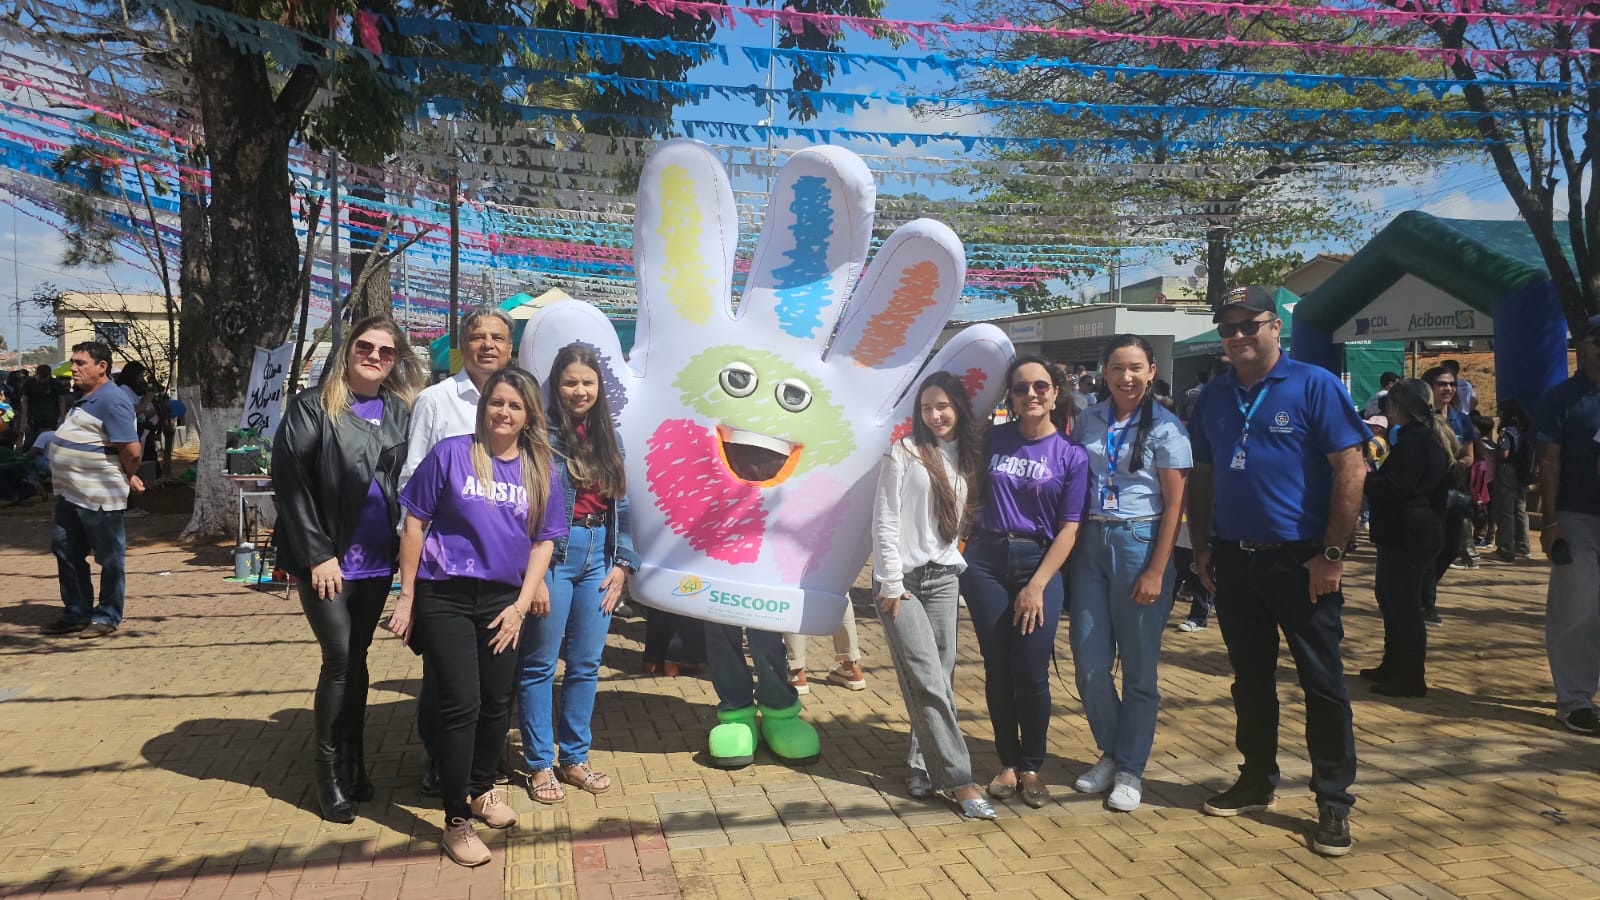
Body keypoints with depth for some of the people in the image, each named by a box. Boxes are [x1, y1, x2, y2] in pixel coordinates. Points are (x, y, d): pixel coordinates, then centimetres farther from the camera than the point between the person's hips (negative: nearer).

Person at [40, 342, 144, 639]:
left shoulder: (111, 401, -18)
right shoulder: (85, 399, 13)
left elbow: (131, 449, -23)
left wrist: (128, 477, -6)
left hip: (99, 497, -10)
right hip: (70, 494, 10)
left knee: (109, 558, 3)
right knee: (66, 552, 16)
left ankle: (107, 617, 13)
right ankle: (76, 614, 27)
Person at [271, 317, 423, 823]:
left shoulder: (401, 413, 7)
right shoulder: (313, 407, -4)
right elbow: (289, 479, -9)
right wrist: (316, 553, -14)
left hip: (377, 563, 4)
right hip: (327, 562, -4)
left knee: (355, 660, 13)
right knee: (341, 659, -4)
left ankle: (353, 763, 24)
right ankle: (331, 770, 11)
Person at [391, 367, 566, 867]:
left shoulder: (541, 470, 4)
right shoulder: (450, 454, -5)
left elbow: (543, 541, 7)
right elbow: (414, 524, -2)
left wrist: (522, 604, -2)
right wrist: (406, 597, -4)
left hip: (503, 601, 4)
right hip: (445, 597, -3)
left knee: (497, 704, 11)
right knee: (462, 703, -7)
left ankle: (482, 789, 35)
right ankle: (456, 821, 6)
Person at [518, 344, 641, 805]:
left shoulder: (608, 437, 11)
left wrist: (622, 563, 6)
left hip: (598, 554, 5)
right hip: (553, 554, -5)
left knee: (586, 663, 11)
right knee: (540, 664, 5)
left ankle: (575, 758, 24)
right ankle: (540, 764, 17)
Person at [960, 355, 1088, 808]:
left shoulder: (1072, 456, -2)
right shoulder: (994, 439, 5)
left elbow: (1069, 528, -5)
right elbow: (974, 495, 16)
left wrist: (1037, 586, -12)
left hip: (1039, 564, -2)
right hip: (986, 562, 2)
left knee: (1032, 674, -4)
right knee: (997, 669, 5)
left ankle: (1032, 767, 15)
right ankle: (1008, 763, 20)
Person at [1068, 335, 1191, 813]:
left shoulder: (1165, 428, -5)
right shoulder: (1088, 421, 7)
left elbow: (1175, 504, -7)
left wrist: (1156, 571, -12)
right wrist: (1072, 552, 3)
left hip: (1140, 543, -4)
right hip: (1091, 543, 4)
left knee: (1138, 666, 4)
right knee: (1089, 664, 5)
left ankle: (1130, 769, 17)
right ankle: (1110, 753, 26)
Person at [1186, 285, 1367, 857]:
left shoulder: (1315, 386, -6)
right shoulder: (1214, 397, 10)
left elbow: (1351, 469, -11)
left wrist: (1332, 554, -14)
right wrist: (1202, 547, 7)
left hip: (1300, 562, -5)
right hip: (1233, 561, 5)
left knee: (1322, 682, 2)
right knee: (1250, 679, 15)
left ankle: (1334, 801, 13)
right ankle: (1256, 781, 28)